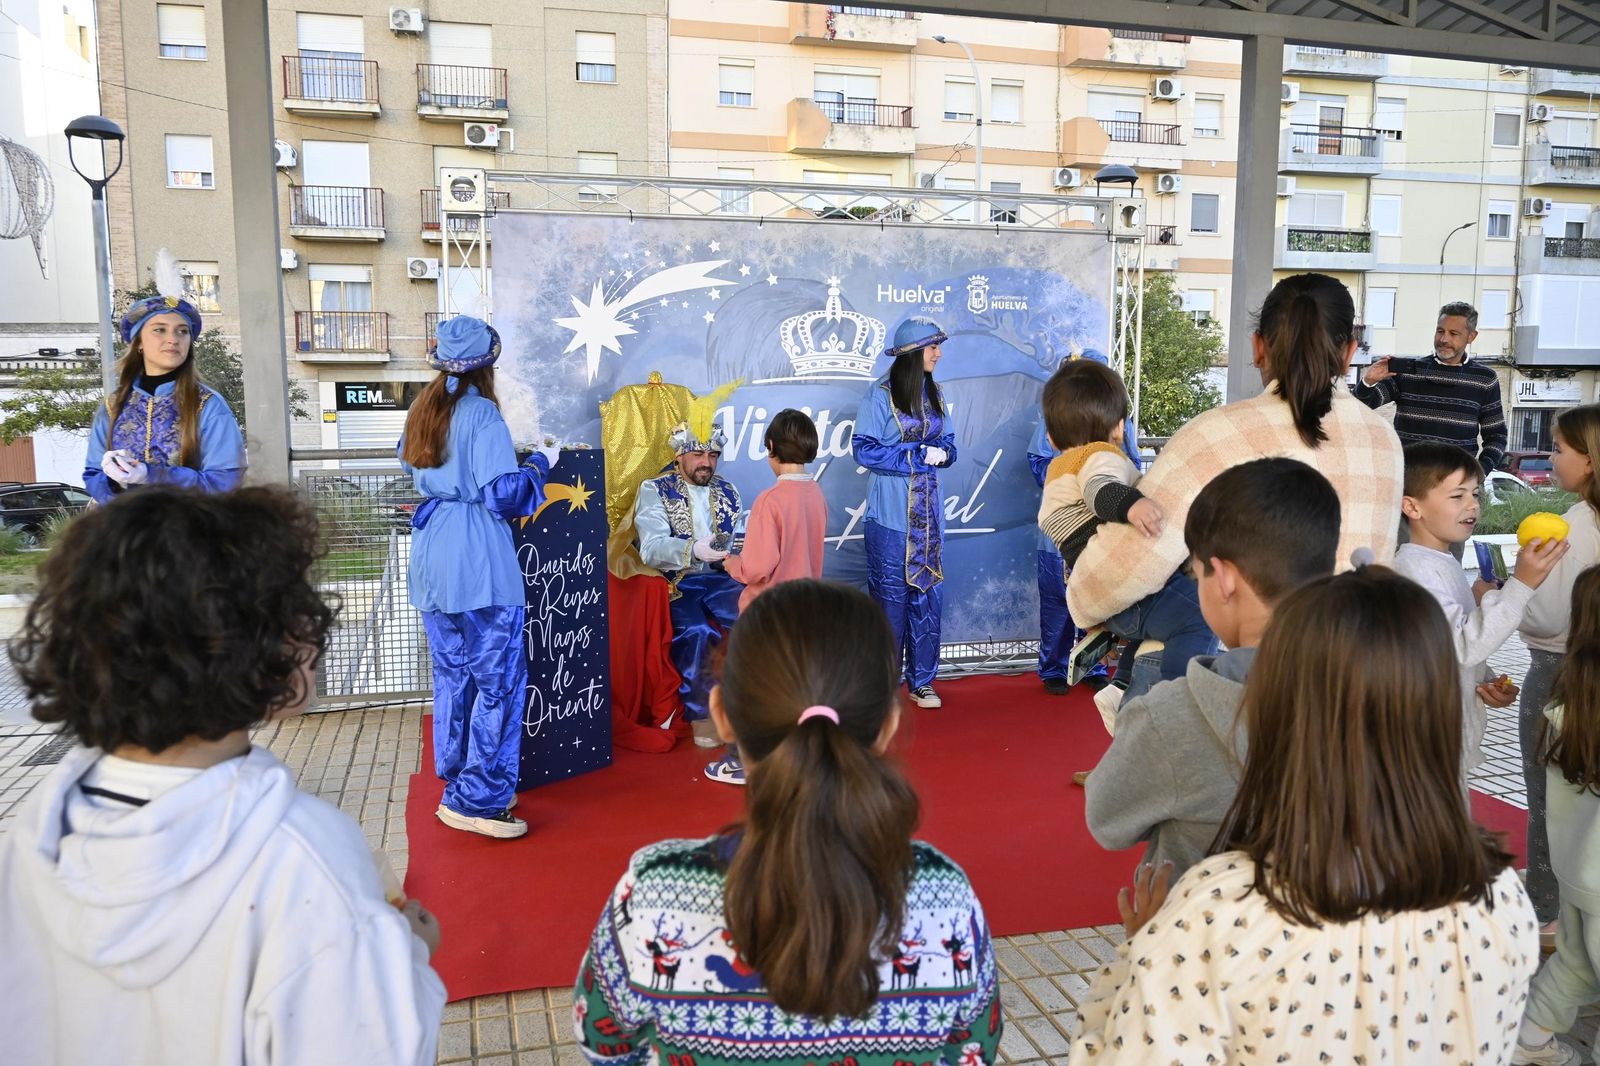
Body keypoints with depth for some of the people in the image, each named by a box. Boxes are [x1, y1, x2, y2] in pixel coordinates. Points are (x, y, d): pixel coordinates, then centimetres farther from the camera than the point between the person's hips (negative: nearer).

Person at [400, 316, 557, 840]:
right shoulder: (480, 412, -11)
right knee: (499, 680, -2)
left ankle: (456, 786, 24)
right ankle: (478, 801, 0)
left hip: (432, 560, 9)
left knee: (452, 674, 15)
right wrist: (540, 461, 0)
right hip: (478, 562, -8)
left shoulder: (421, 411, 12)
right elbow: (502, 494, -15)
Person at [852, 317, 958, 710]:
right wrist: (919, 455, -16)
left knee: (929, 593, 7)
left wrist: (941, 451, -8)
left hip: (928, 513, 6)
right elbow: (865, 449, -13)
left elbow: (947, 443, 16)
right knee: (889, 596, 0)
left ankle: (921, 681, 18)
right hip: (890, 515, -6)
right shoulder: (881, 394, -7)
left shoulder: (934, 393, 12)